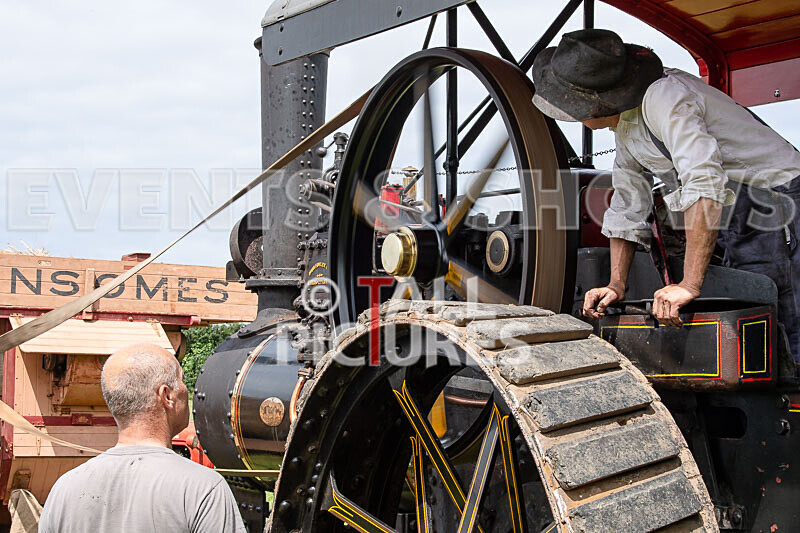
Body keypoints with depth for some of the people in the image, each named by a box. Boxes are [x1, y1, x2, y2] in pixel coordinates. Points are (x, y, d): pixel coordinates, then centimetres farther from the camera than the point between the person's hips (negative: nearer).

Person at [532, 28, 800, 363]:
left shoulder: (663, 96, -22)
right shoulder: (623, 125, 9)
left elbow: (705, 185, -32)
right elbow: (626, 210, 14)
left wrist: (689, 284, -32)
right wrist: (616, 285, 5)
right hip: (736, 226, 9)